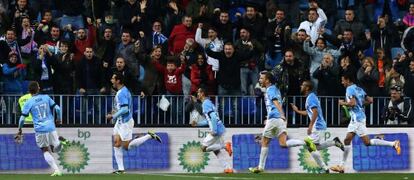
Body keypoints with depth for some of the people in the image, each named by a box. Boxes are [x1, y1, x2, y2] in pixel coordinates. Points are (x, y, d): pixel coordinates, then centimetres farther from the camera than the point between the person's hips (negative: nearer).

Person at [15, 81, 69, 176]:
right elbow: (57, 108, 2)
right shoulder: (46, 97, 6)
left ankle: (56, 170, -3)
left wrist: (20, 130, 10)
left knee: (45, 151, 10)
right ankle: (60, 141, -18)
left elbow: (22, 118, -4)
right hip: (51, 128, 2)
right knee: (55, 149, 14)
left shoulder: (28, 103, -1)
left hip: (40, 129, -2)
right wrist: (59, 119, 19)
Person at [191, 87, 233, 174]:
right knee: (217, 151, 15)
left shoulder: (206, 103, -11)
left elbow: (213, 117, -23)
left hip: (217, 130, -10)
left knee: (204, 148, -5)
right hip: (220, 130, 10)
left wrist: (214, 130, -25)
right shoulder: (208, 103, 20)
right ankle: (228, 168, 8)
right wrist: (197, 123, 24)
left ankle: (225, 146, -9)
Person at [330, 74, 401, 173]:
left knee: (367, 142, -11)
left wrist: (343, 103, -7)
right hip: (355, 119, 10)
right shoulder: (359, 89, 16)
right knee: (347, 141, 9)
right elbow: (370, 100, 15)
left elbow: (352, 103, -22)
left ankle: (393, 144, -15)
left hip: (357, 118, -10)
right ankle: (341, 166, 10)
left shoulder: (350, 89, -10)